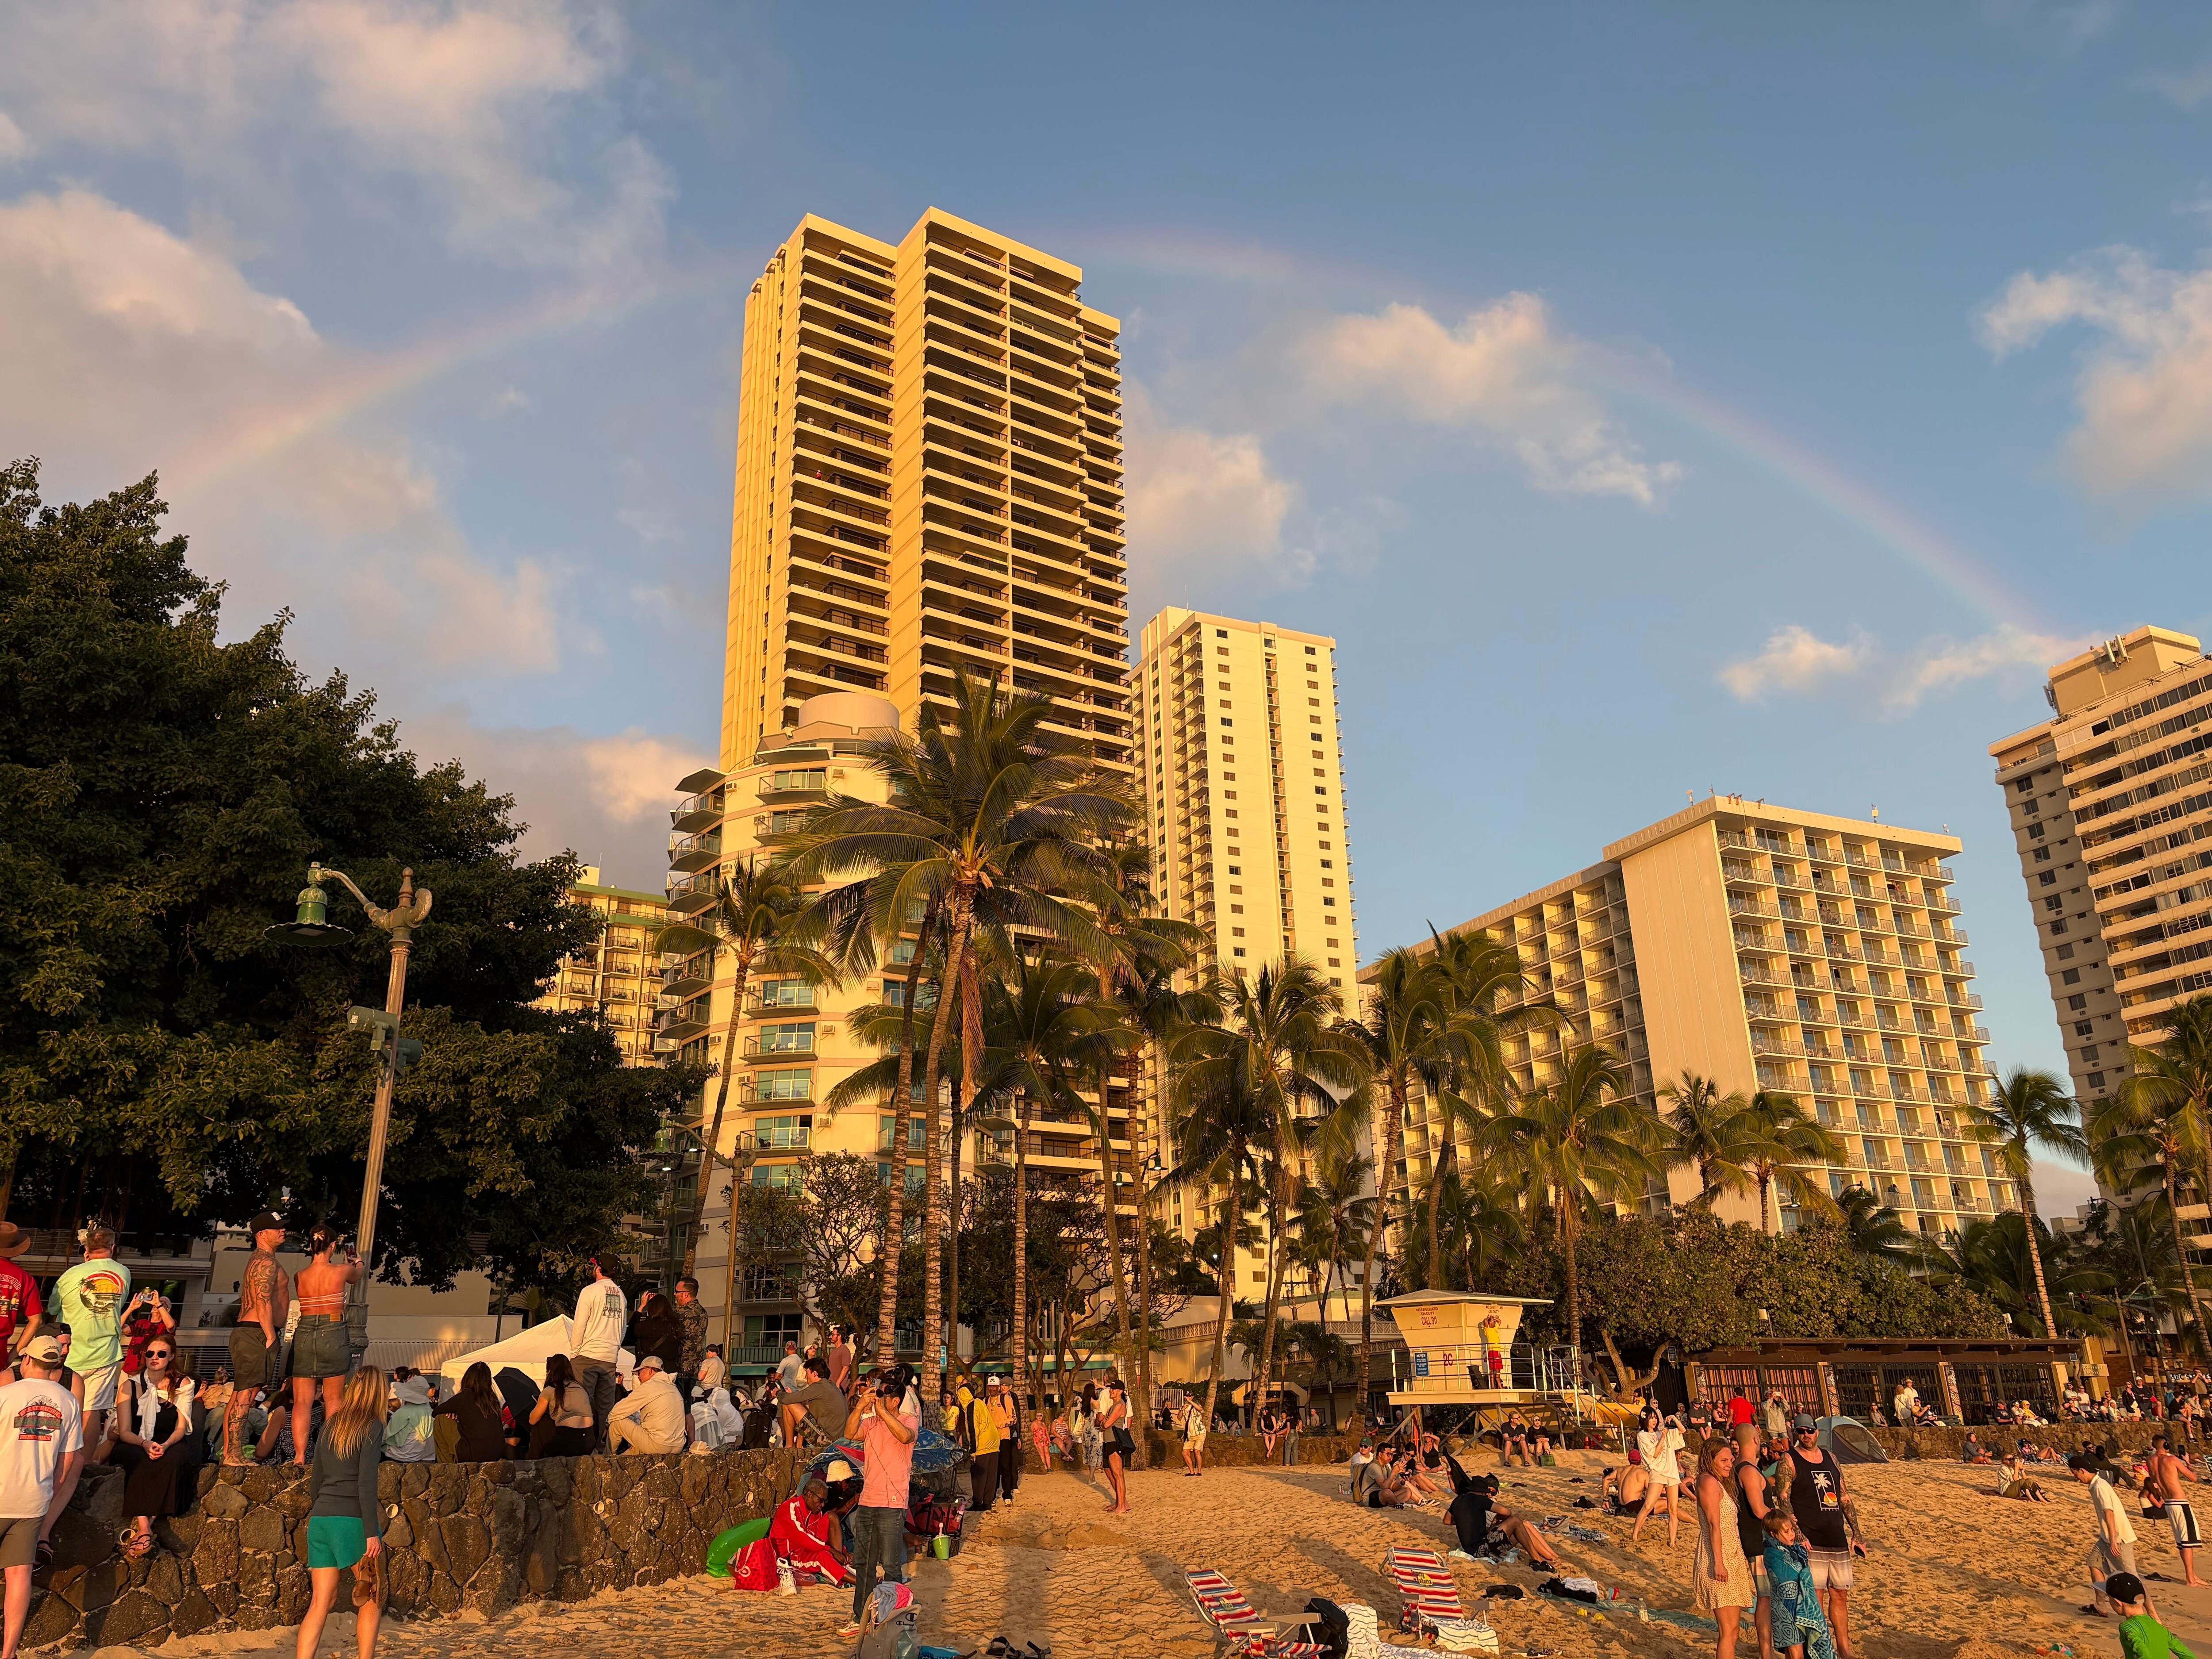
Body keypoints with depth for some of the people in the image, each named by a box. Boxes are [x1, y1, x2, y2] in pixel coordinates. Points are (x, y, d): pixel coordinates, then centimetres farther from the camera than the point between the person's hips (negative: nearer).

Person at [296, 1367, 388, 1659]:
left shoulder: (331, 1425, 12)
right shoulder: (372, 1426, -7)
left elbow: (316, 1480, 16)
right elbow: (366, 1483, -14)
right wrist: (372, 1532, -13)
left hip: (320, 1518, 6)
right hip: (352, 1519, -6)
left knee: (320, 1603, 8)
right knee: (372, 1597, 9)